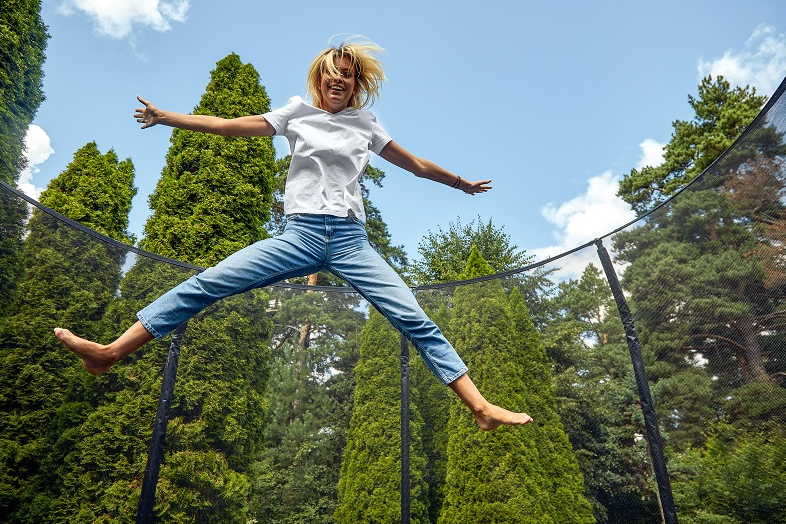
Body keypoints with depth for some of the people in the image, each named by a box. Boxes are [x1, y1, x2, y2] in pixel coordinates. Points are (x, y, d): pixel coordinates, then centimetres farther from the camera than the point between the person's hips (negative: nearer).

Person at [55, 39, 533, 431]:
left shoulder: (366, 125, 17)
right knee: (208, 283, -12)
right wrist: (165, 117, 17)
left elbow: (417, 165, 26)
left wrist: (462, 183, 34)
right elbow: (230, 126, 17)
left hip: (350, 240, 0)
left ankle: (481, 408, -9)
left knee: (415, 320, -11)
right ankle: (111, 352, -6)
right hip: (300, 236, 0)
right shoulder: (297, 114, 16)